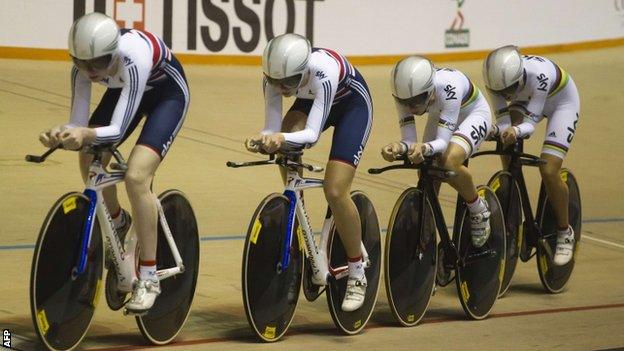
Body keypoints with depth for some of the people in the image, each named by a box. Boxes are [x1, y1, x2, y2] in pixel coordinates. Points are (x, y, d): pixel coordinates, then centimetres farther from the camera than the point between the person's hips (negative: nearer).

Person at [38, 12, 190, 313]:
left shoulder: (134, 58, -42)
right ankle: (117, 223, 28)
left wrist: (86, 134, -60)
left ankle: (149, 278, -14)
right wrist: (63, 134, -45)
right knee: (89, 162, -5)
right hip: (127, 89, 6)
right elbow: (79, 123, -23)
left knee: (136, 176, -23)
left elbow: (118, 130, -41)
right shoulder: (85, 65, -25)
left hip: (168, 93, -6)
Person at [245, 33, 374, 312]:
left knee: (334, 191, -17)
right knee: (284, 146, -27)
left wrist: (281, 138, -63)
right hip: (311, 101, 5)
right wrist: (261, 139, -48)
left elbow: (312, 134, -44)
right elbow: (273, 129, -25)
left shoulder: (323, 71, -42)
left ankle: (357, 275, 2)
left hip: (352, 104, -5)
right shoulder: (275, 77, -27)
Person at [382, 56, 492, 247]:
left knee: (448, 161, -32)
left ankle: (479, 209, -6)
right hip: (440, 116, 6)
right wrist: (398, 147, -49)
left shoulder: (448, 87, -42)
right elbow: (410, 141, -27)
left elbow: (443, 141, -41)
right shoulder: (405, 94, -28)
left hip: (473, 114, -5)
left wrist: (425, 148, -62)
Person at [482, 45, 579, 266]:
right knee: (508, 150, -19)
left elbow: (530, 122, -39)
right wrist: (495, 130, -46)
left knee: (548, 171, -18)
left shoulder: (539, 74, -42)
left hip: (561, 101, -5)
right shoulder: (496, 78, -28)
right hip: (526, 99, 6)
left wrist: (516, 131, -60)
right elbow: (504, 120, -24)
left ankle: (565, 232, 2)